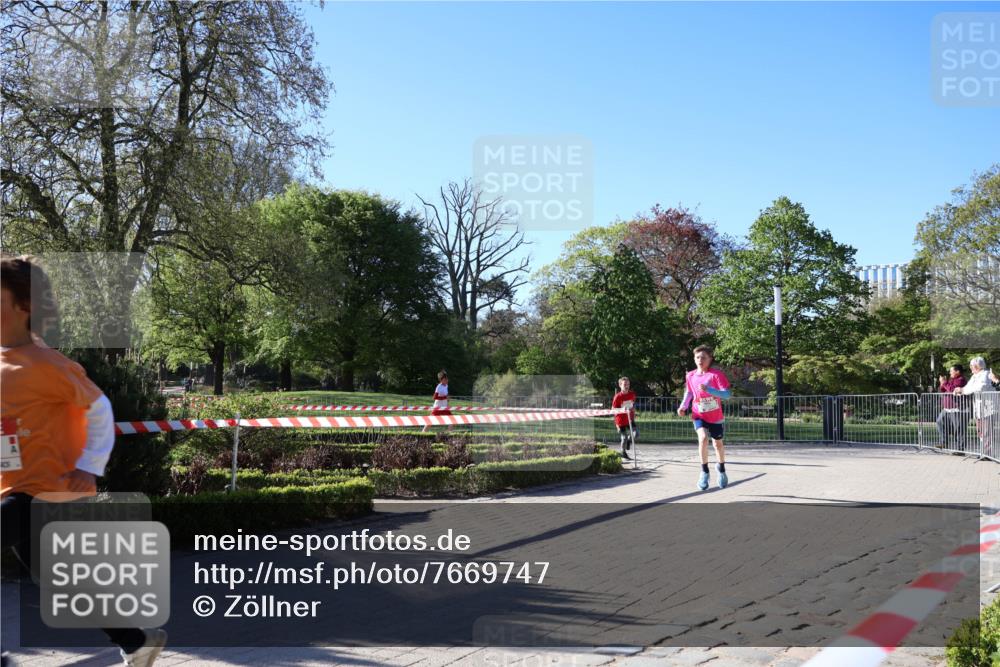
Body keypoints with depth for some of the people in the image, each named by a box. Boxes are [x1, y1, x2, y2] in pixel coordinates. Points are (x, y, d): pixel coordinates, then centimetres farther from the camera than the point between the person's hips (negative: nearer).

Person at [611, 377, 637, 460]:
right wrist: (622, 410, -27)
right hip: (621, 420, -4)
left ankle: (629, 441, 21)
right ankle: (624, 454, 20)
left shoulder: (632, 394, 0)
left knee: (635, 433, -13)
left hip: (630, 419, 4)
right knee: (624, 437, -1)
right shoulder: (617, 397, -15)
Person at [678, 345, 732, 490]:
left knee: (718, 443, 16)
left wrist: (708, 389, -37)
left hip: (716, 417, -1)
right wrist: (683, 406, -2)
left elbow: (728, 394, -26)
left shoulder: (717, 374, -17)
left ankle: (721, 468, 46)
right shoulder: (690, 376, -5)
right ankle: (704, 472, -12)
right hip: (699, 415, 1)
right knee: (703, 438, -26)